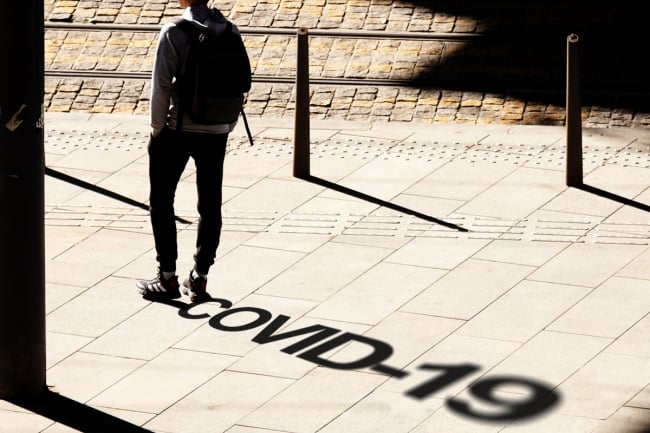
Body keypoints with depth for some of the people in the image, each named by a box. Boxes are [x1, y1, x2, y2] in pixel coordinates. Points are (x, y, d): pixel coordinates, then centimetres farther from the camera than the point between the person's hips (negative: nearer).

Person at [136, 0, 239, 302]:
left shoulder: (174, 33, -13)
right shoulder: (230, 33, 0)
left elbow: (162, 85, -13)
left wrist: (157, 127, -2)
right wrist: (228, 125, 14)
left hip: (177, 130, -4)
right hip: (216, 133, 4)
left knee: (161, 202, 9)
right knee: (210, 206, 11)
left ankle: (168, 278, 10)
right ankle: (199, 280, 13)